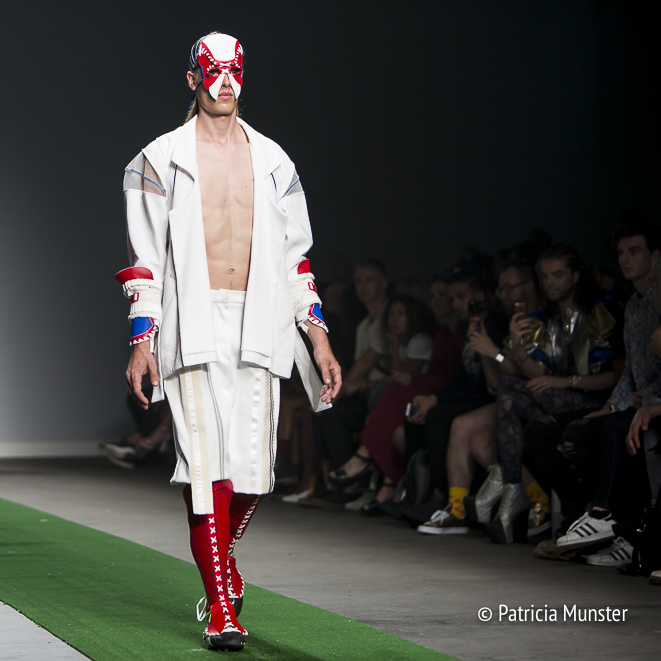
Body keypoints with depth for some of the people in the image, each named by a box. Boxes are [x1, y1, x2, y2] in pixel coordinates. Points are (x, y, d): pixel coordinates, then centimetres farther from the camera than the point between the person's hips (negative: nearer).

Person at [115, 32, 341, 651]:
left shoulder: (271, 160, 15)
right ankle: (221, 606, -9)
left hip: (258, 327, 3)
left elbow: (295, 254, 16)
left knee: (253, 471, -1)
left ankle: (218, 558, 29)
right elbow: (144, 256, 3)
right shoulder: (161, 159, 6)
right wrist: (142, 339, -6)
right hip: (192, 325, -3)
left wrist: (317, 335, 9)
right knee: (206, 464, -12)